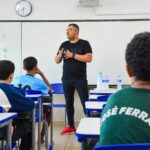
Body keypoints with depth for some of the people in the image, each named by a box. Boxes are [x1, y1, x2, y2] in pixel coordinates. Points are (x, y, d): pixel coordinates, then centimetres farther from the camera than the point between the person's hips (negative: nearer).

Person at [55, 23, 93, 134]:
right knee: (69, 103, 9)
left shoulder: (84, 43, -1)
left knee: (85, 102, -3)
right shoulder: (64, 45, 11)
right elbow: (57, 61, 13)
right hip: (66, 79, 5)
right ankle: (71, 126, 19)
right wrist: (60, 55, -10)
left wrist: (73, 55, -15)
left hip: (80, 79, -4)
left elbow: (89, 58, -13)